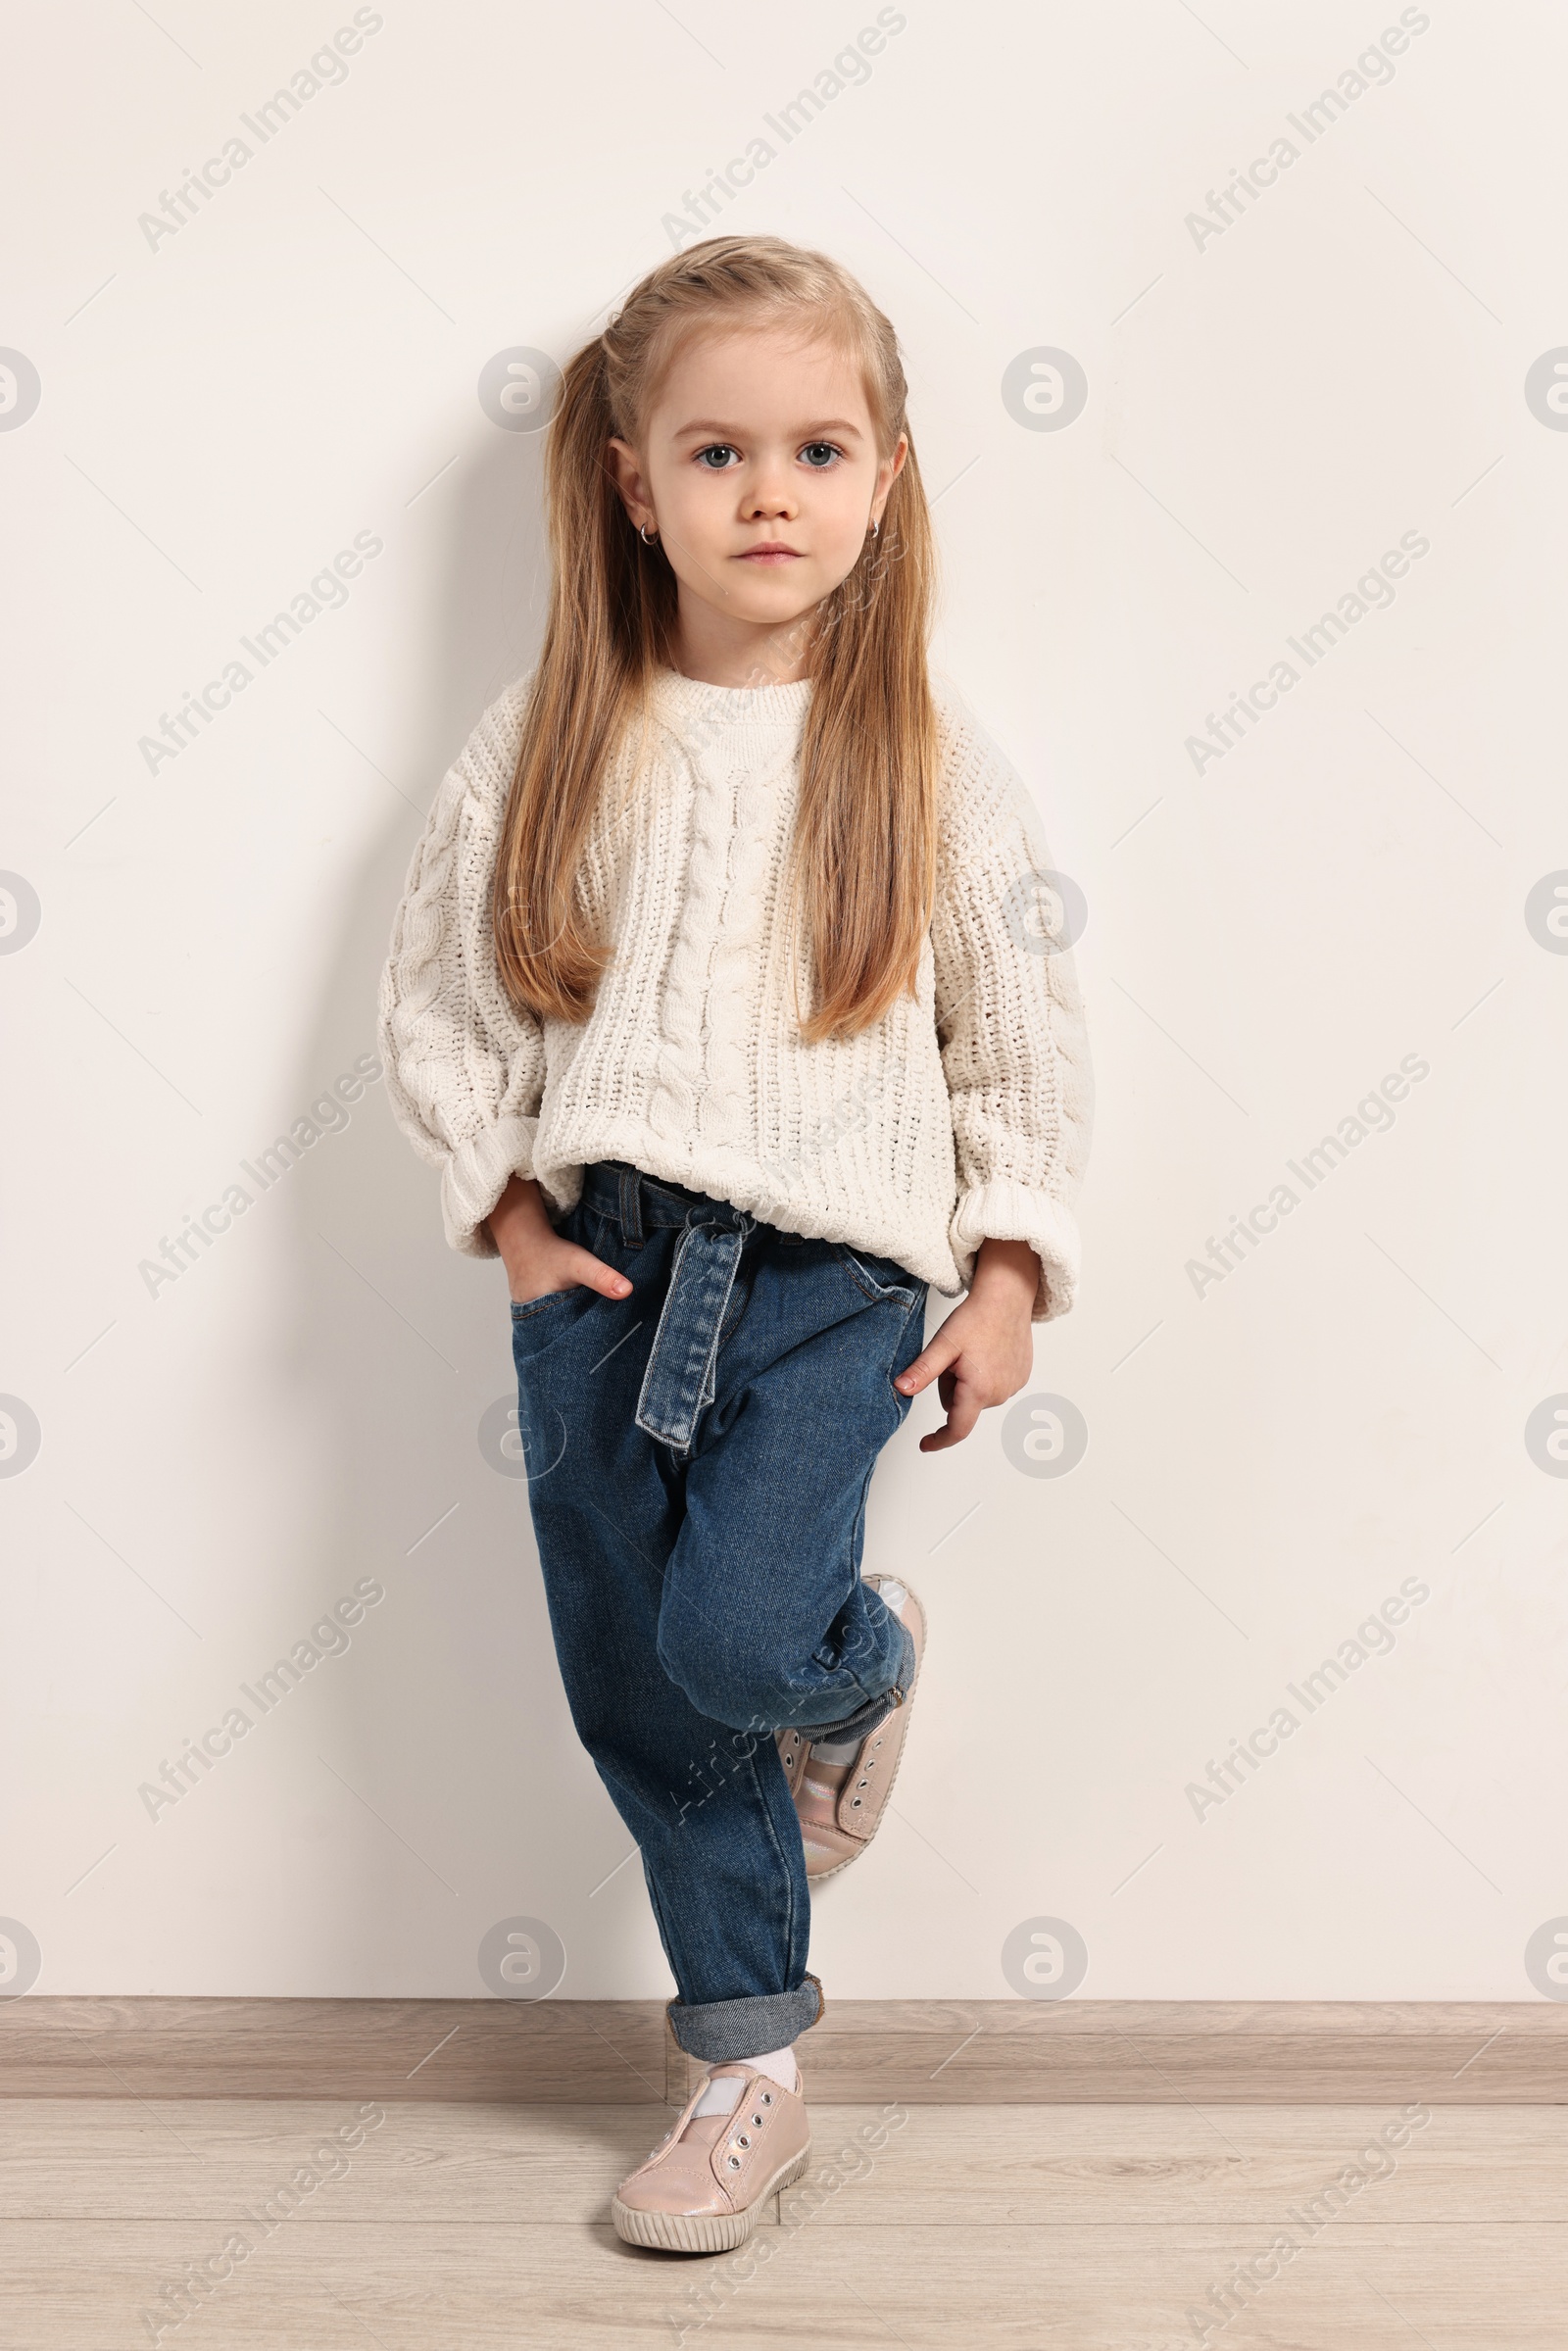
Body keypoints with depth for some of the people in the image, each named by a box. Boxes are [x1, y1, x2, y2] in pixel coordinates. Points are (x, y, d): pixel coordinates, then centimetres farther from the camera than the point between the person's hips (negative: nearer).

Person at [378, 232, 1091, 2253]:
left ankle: (871, 1659, 21)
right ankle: (750, 2069, 24)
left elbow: (1021, 1037, 5)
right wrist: (509, 1210, -2)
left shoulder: (929, 763, -1)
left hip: (830, 1269, -2)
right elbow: (438, 990, 7)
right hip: (595, 1258, 2)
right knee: (633, 1689, 6)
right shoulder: (549, 739, 0)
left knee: (740, 1633, -18)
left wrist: (1006, 1278, 2)